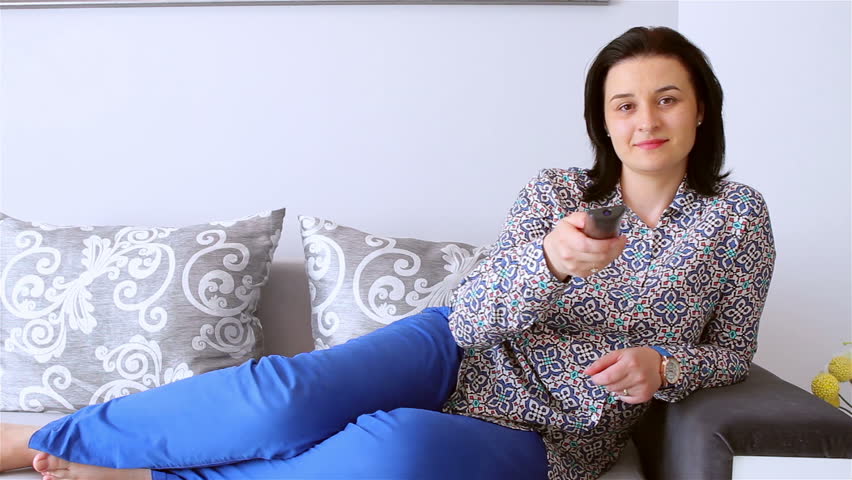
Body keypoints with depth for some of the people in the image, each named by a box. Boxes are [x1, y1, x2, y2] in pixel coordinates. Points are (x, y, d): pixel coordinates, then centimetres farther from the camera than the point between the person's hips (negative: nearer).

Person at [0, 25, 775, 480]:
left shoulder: (738, 217, 2)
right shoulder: (556, 192, 0)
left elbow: (731, 352, 10)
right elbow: (469, 315, -9)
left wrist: (661, 367, -13)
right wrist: (551, 260, -29)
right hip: (462, 356, 1)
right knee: (290, 393, -29)